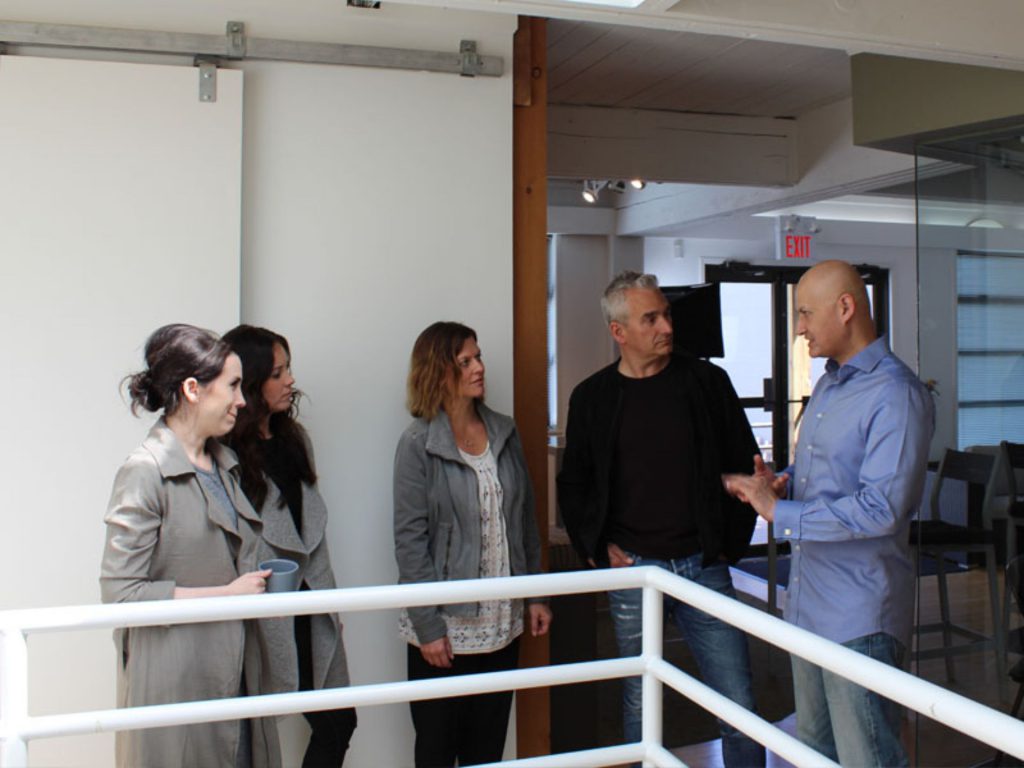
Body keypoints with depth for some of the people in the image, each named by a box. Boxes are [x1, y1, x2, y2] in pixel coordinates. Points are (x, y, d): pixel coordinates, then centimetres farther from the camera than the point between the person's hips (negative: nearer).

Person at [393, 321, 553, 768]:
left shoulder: (504, 433, 6)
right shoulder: (418, 445, -10)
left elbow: (525, 521, 11)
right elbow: (410, 541, -12)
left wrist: (534, 596, 10)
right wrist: (428, 626, -13)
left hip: (503, 625, 5)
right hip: (446, 629, -4)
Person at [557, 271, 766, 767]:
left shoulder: (707, 382, 1)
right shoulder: (592, 398, 3)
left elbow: (744, 464, 8)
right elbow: (573, 485, 11)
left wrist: (732, 541, 2)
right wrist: (598, 549, 1)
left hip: (703, 566, 0)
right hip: (632, 568, 0)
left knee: (739, 707, 3)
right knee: (640, 706, 12)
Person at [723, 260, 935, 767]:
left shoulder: (896, 395, -18)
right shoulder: (828, 384, 13)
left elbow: (880, 509, -26)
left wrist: (779, 511, -20)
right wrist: (784, 479, 3)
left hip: (859, 615, -9)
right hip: (808, 601, 9)